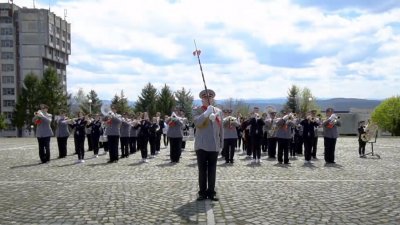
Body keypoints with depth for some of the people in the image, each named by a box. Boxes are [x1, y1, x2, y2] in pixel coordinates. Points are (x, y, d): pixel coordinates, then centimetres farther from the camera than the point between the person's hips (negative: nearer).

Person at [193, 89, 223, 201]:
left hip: (214, 146, 2)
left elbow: (220, 128, 13)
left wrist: (221, 143, 11)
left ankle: (211, 192, 13)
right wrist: (207, 113, -24)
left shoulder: (218, 111, 11)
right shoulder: (197, 110, 2)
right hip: (201, 145, -2)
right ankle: (202, 192, 12)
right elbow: (196, 122, -17)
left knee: (212, 170, 5)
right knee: (202, 170, 4)